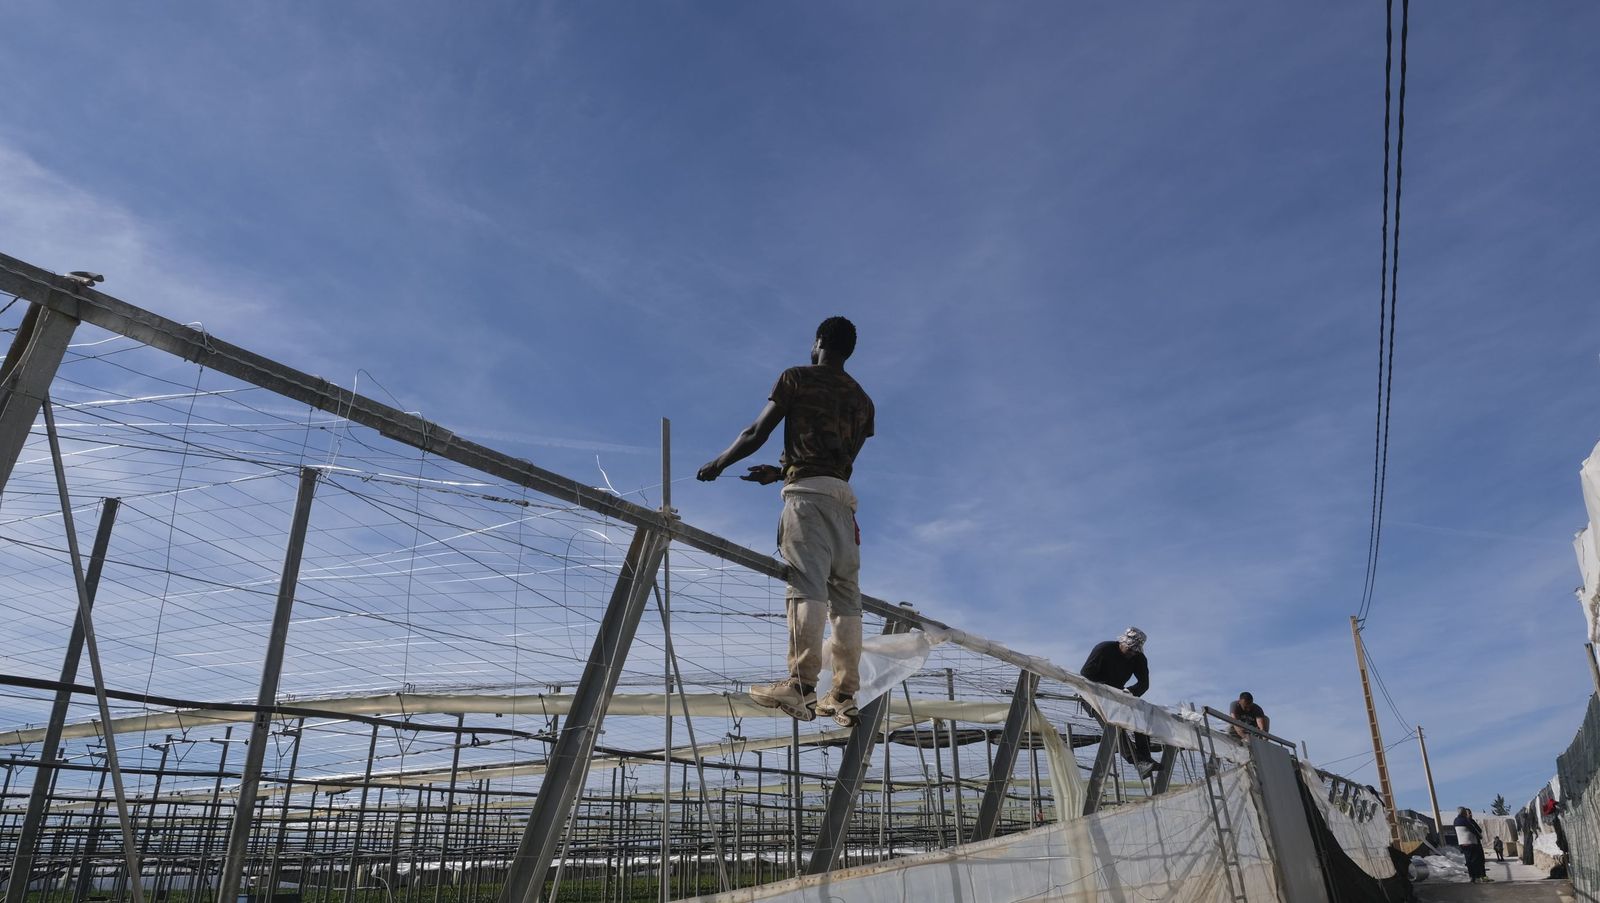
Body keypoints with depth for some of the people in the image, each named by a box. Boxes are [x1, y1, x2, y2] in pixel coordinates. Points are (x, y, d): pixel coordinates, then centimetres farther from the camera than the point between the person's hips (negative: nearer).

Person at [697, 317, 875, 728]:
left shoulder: (797, 378, 7)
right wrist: (779, 471, 33)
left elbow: (756, 434, 3)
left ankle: (802, 684, -27)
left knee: (807, 584, -18)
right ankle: (845, 695, 2)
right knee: (845, 594, 3)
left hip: (807, 492, -6)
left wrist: (718, 464, 18)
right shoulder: (862, 399, 24)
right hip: (843, 497, 6)